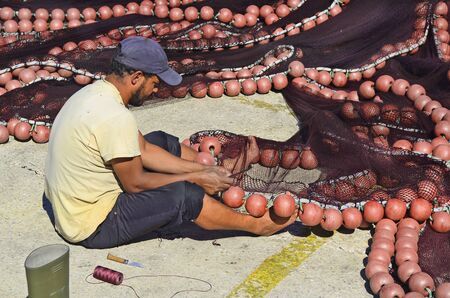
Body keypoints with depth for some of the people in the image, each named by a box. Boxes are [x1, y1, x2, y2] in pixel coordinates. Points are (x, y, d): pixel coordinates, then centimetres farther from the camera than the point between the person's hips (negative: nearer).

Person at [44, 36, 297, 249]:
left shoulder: (95, 93, 1)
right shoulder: (115, 118, -30)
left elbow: (142, 150, 6)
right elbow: (135, 183, -21)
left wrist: (202, 170, 3)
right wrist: (195, 178, -10)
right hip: (93, 226, -9)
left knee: (161, 142, 14)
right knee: (184, 194, -12)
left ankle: (225, 173, 27)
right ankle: (255, 225, 10)